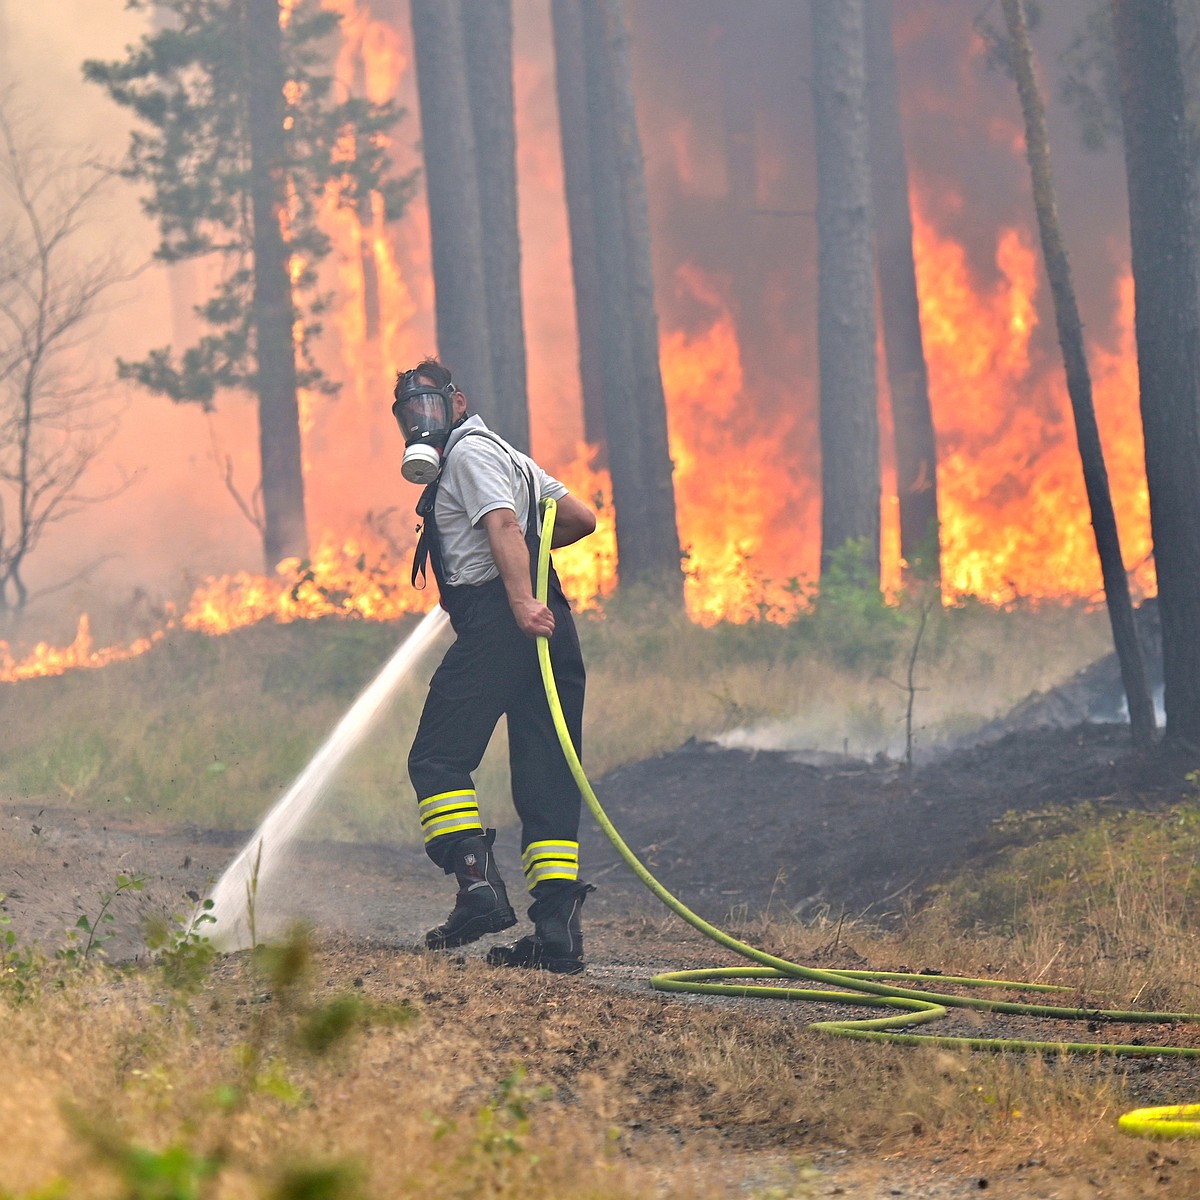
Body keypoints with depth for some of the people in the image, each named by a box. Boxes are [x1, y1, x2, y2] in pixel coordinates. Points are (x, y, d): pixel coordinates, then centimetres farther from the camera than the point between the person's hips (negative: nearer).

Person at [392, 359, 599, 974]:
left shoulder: (468, 452, 0)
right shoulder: (509, 458, 28)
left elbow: (503, 524, -17)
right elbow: (581, 517, 29)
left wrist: (520, 597, -29)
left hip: (498, 623, -9)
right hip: (545, 626, 9)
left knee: (437, 758, -4)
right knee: (546, 779, 2)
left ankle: (478, 884, -19)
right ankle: (557, 928, -5)